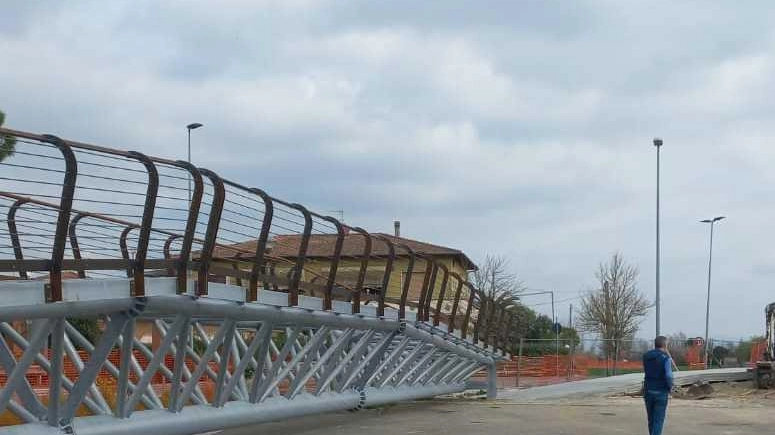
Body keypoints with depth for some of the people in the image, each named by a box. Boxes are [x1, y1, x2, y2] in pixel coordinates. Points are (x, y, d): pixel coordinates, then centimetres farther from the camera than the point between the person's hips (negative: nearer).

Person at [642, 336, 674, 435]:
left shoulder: (646, 356, 4)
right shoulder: (666, 358, -13)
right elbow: (668, 376, -24)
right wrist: (670, 386, -3)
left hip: (648, 391, 5)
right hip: (661, 393, -5)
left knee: (651, 419, 18)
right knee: (658, 421, -3)